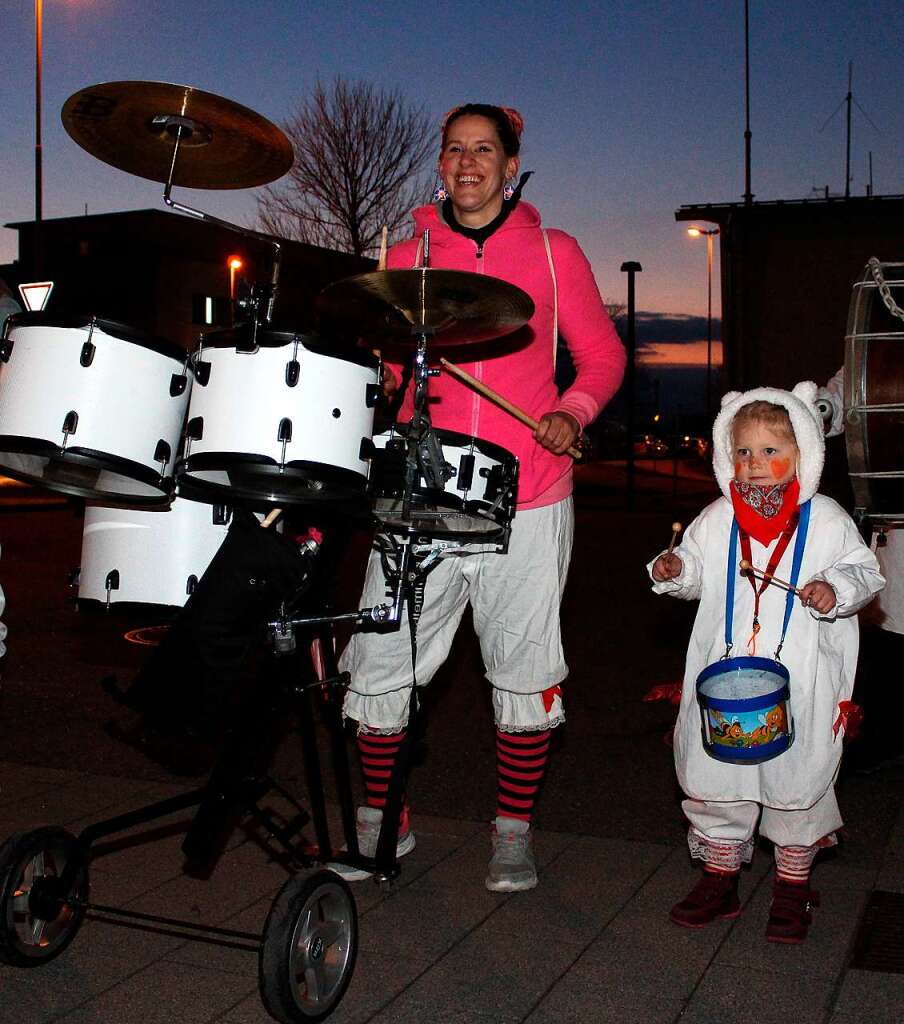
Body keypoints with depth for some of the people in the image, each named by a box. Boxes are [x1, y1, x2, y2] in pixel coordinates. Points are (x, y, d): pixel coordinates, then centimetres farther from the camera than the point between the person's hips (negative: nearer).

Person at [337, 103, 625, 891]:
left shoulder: (553, 253, 7)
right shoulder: (406, 261, 11)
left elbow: (603, 355, 9)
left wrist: (571, 413, -9)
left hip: (528, 503, -1)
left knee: (524, 670, 6)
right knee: (380, 662, 0)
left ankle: (514, 833, 23)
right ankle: (381, 819, 21)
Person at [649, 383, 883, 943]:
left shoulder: (826, 519, -4)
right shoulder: (717, 519, 4)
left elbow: (863, 571, -1)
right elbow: (697, 572, 13)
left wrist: (834, 590, -20)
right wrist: (675, 570, -8)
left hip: (800, 682, -2)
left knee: (797, 779, 8)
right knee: (715, 774, 10)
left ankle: (793, 885, 27)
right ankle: (720, 877, 28)